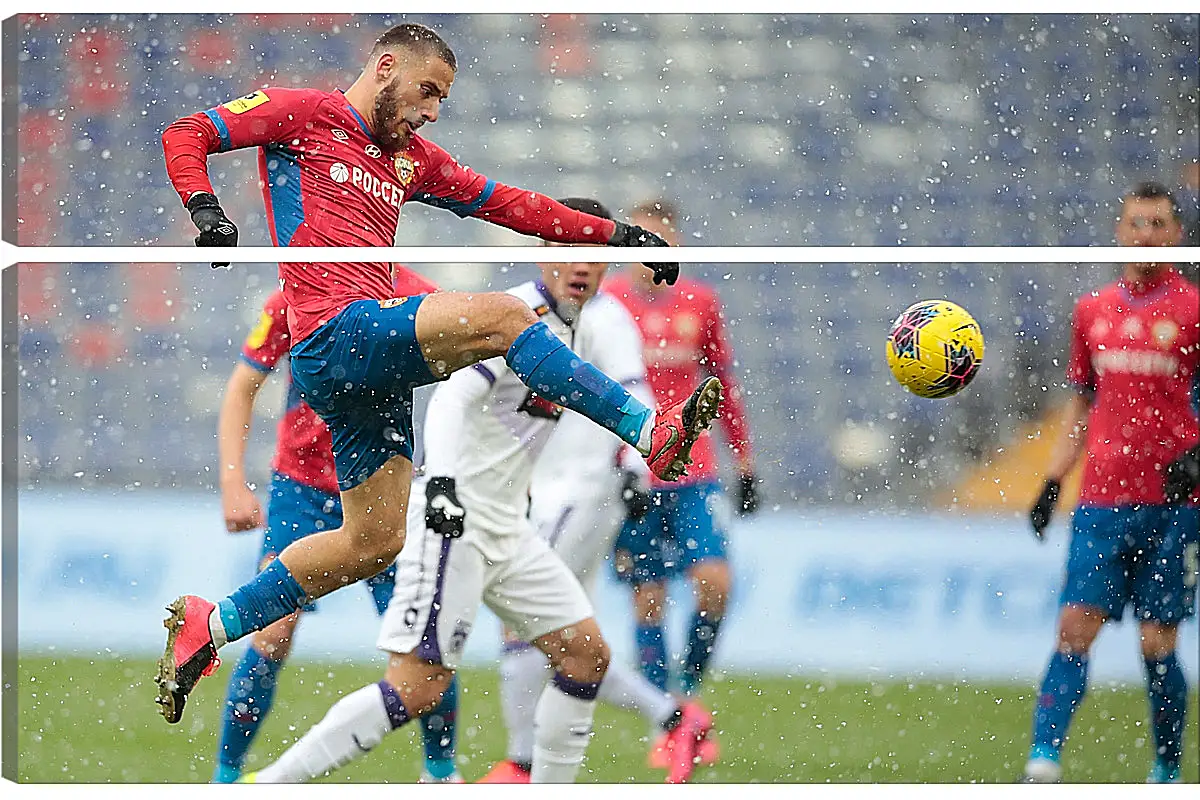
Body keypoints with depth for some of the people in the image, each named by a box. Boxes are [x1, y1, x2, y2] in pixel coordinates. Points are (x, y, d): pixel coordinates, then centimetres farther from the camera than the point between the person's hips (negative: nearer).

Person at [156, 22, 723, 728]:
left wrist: (613, 234, 17)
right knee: (500, 316, -22)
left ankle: (210, 625, 17)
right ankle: (652, 433, -23)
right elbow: (185, 136, 1)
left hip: (374, 363, 9)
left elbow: (504, 203, 24)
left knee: (376, 541, 8)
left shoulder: (412, 159, 25)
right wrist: (207, 212, -18)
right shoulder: (304, 115, 5)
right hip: (336, 331, -9)